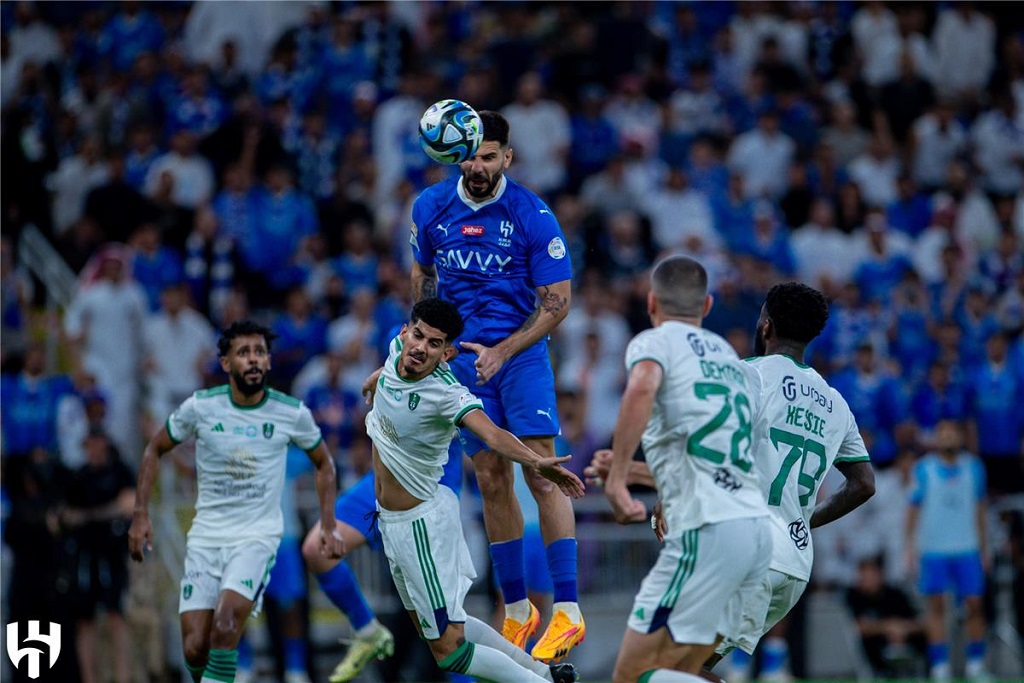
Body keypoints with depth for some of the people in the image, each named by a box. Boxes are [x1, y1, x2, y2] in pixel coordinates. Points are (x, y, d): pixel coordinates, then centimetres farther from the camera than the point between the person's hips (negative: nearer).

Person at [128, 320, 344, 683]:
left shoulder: (292, 413, -5)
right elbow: (155, 450, 10)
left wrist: (328, 527, 5)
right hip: (205, 539, 2)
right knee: (194, 648, -6)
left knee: (225, 625, -26)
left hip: (258, 537, -2)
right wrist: (141, 515, 2)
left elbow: (323, 463, 13)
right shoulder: (200, 407, -5)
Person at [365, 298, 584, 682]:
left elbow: (492, 434, -46)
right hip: (390, 520, 9)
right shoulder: (396, 351, -8)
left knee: (449, 651, -9)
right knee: (432, 629, 21)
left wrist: (535, 461, -62)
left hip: (423, 522, -9)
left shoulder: (446, 394, -28)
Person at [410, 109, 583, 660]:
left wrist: (501, 352, -15)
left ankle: (566, 612, -12)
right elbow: (423, 274, 19)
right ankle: (516, 610, 13)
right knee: (491, 480, 4)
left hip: (521, 352, -4)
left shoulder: (532, 216, -11)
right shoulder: (431, 207, 1)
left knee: (541, 473, -12)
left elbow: (557, 302, -8)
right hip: (463, 356, 4)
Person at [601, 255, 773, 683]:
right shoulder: (731, 358, 25)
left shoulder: (654, 342, 4)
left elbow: (641, 389, -20)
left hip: (708, 531, -7)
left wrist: (616, 478, -21)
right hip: (758, 525, 7)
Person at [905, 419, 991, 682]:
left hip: (967, 549, 2)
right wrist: (910, 546, -2)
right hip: (932, 549, -2)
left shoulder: (973, 467, 7)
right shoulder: (923, 469, 0)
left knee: (974, 603, -2)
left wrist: (984, 546, 14)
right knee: (935, 605, -3)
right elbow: (914, 509, 3)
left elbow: (979, 509, 15)